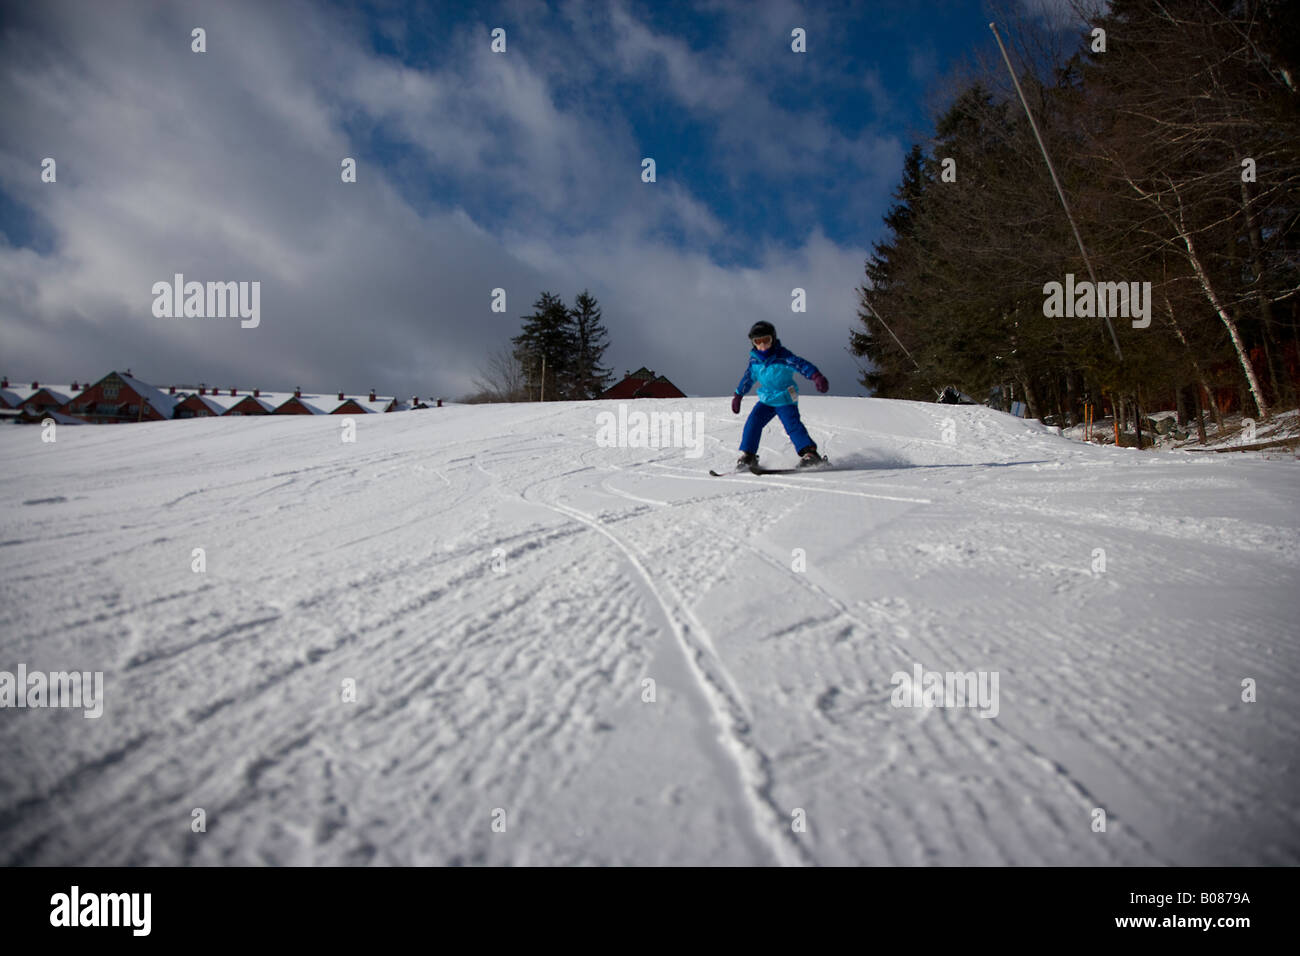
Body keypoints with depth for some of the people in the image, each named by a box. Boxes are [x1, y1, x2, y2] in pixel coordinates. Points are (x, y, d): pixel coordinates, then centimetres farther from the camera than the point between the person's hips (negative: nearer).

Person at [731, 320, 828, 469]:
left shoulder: (782, 356, -14)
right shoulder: (754, 359, 3)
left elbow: (801, 364, -24)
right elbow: (748, 377, 18)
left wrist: (816, 376, -40)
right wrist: (737, 395, 23)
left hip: (785, 399, -5)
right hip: (766, 400, 5)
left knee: (792, 425, -21)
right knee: (752, 422, -7)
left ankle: (810, 453, -20)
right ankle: (748, 456, 4)